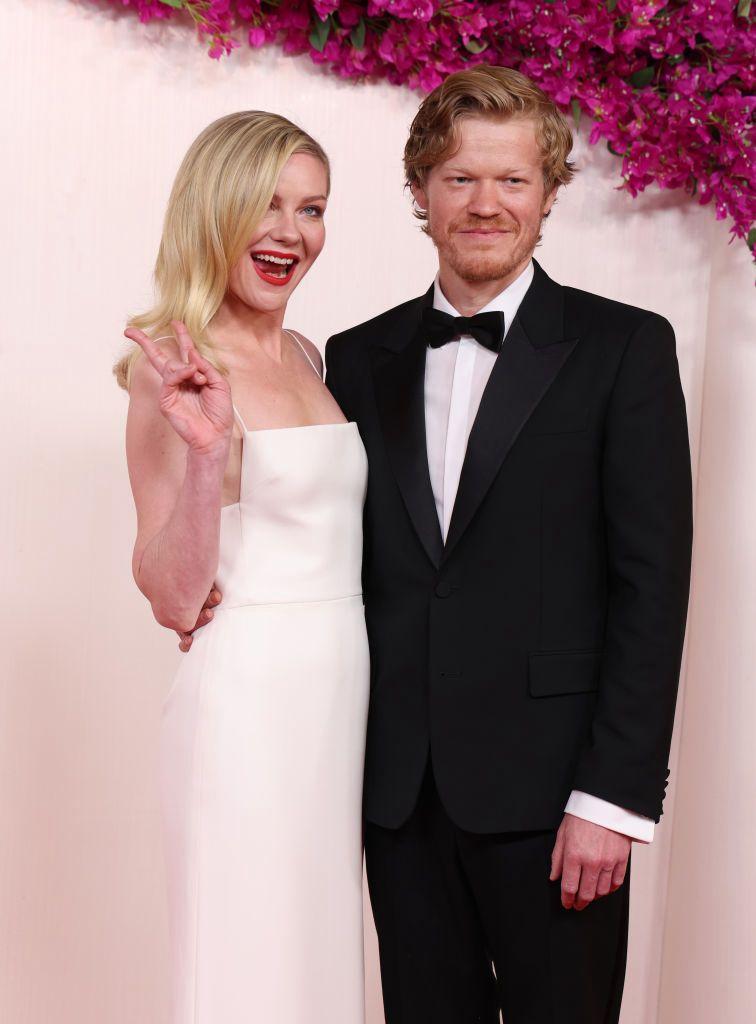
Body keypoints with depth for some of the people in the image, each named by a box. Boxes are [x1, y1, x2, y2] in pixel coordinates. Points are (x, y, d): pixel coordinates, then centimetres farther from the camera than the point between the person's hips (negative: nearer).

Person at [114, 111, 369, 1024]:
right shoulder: (176, 369, -10)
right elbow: (173, 597, -14)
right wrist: (206, 451, -27)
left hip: (341, 695, 7)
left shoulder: (309, 359, 11)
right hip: (247, 698, -7)